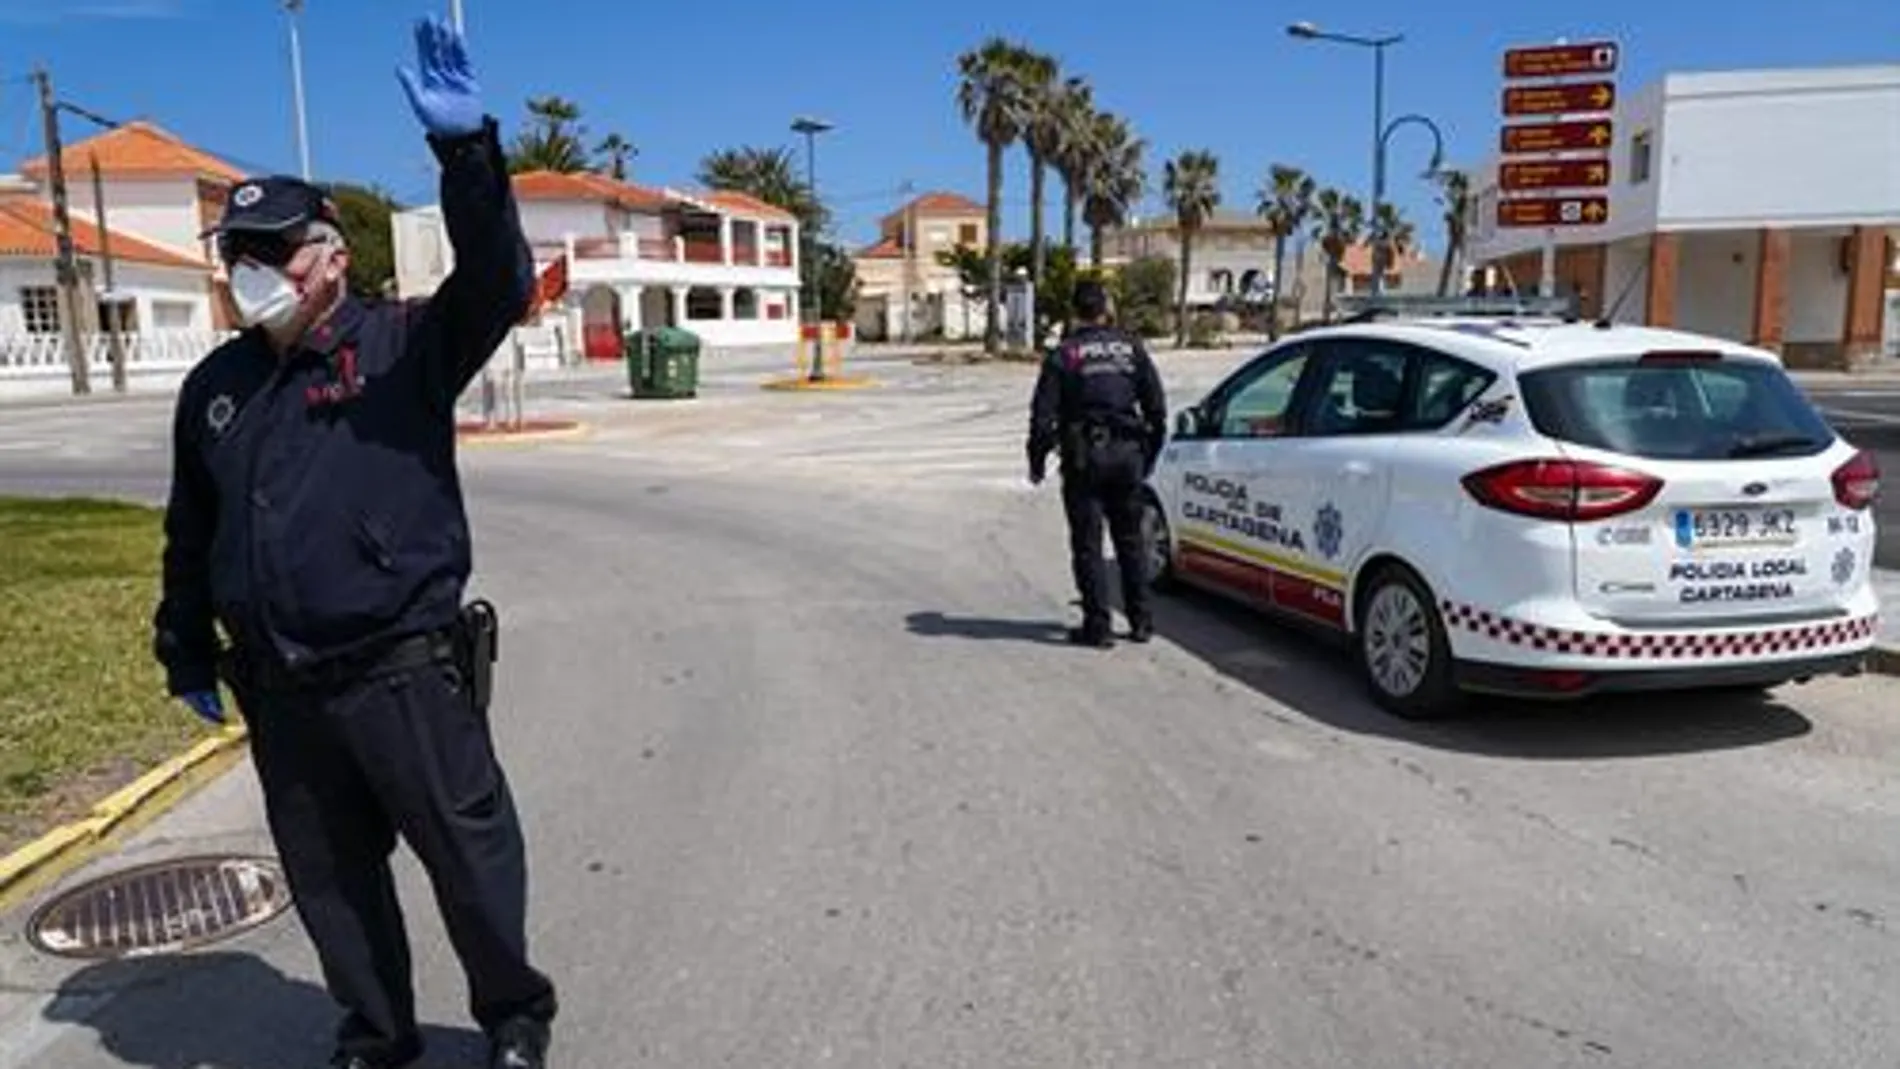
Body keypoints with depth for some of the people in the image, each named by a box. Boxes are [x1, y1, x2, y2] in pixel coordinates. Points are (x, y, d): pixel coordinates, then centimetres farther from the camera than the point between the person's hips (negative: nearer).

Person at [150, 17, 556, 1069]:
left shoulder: (404, 345, -6)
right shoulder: (215, 385, 10)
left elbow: (498, 281, -24)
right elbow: (190, 533, 17)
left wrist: (466, 148, -36)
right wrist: (186, 649, 21)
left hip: (404, 671, -5)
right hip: (279, 689, 6)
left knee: (470, 855, 7)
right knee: (329, 877, 18)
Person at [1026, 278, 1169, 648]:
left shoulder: (1064, 354, -5)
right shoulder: (1131, 347, 6)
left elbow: (1043, 415, -7)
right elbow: (1157, 408, 9)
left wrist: (1037, 461, 3)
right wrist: (1149, 454, 19)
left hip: (1084, 456, -4)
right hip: (1128, 454, 4)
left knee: (1087, 544, 3)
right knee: (1130, 540, 14)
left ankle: (1097, 625, 3)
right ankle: (1141, 621, 17)